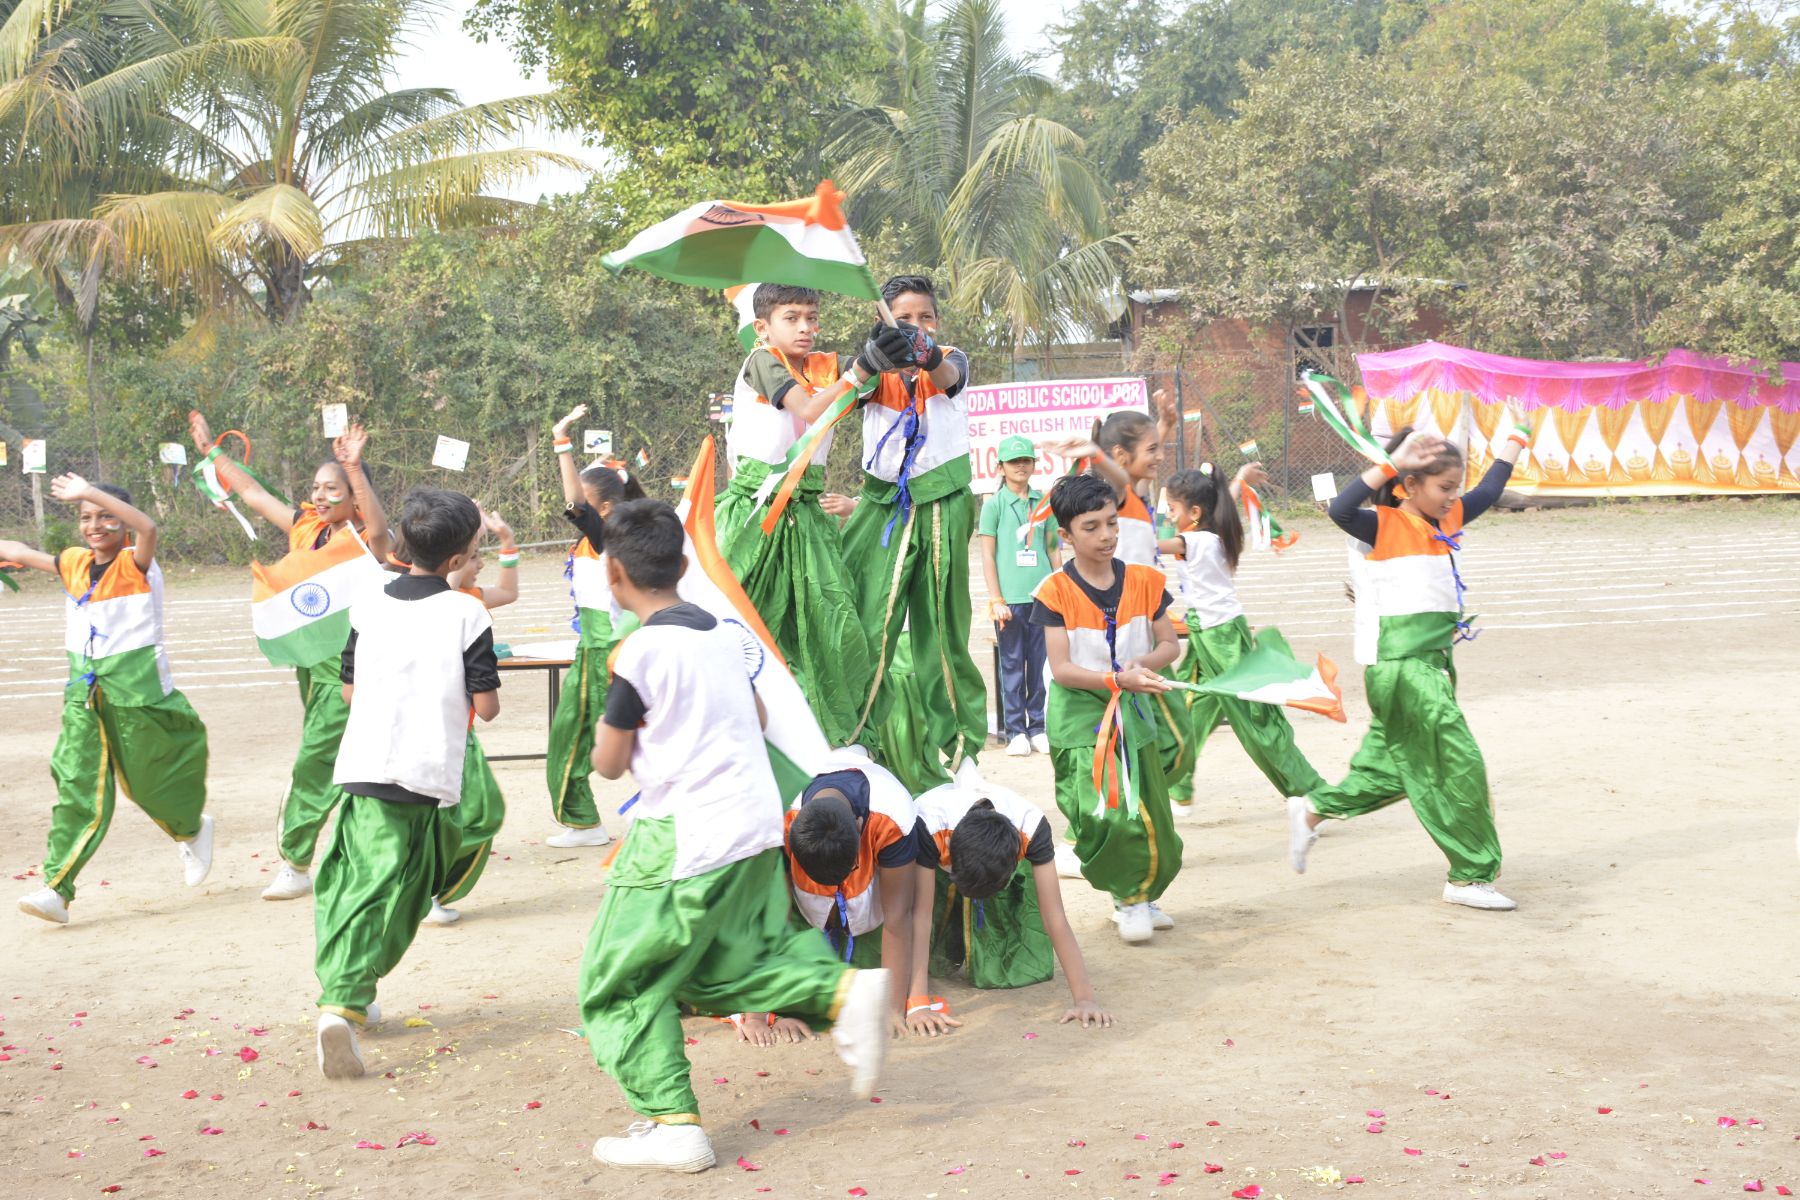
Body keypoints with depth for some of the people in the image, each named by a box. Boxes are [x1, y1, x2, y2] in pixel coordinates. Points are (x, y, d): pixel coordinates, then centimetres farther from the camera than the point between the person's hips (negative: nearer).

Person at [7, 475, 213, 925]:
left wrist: (90, 492, -35)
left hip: (137, 692, -4)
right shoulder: (75, 564, 8)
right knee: (77, 784, -6)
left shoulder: (136, 564, -10)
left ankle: (193, 829, 39)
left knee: (150, 781, 8)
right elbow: (22, 553, 24)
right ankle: (57, 888, -10)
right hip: (84, 693, 5)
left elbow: (148, 528, -32)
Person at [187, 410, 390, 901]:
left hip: (348, 665, -7)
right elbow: (253, 493, 17)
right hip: (310, 658, 7)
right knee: (349, 759, 17)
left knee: (314, 760, -8)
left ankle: (296, 865, -1)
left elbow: (378, 525, -36)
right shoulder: (305, 526, 7)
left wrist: (355, 468, -49)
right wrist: (212, 451, 20)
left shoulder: (364, 540, -12)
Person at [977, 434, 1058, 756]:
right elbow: (987, 555, 0)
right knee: (1012, 665, 2)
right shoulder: (994, 504, 1)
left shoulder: (1044, 502, 10)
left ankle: (1038, 727, 14)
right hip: (1010, 598, -3)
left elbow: (1054, 549, 15)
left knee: (1041, 664, 6)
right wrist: (996, 600, -6)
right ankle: (1015, 731, 8)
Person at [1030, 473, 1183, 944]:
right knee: (1104, 812, -20)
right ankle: (1128, 897, 3)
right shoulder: (1056, 592, -11)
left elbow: (1169, 644, 6)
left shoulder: (1143, 581, 0)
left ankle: (1143, 896, 32)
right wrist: (1116, 679, -29)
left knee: (1151, 816, 9)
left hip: (1134, 711, 4)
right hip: (1080, 714, -4)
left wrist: (1143, 664, -17)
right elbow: (1061, 669, -15)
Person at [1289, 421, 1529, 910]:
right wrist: (1393, 464, -29)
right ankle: (1471, 875, 3)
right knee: (1460, 764, -6)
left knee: (1392, 767, 17)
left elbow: (1488, 491, 28)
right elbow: (1341, 510, -30)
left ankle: (1312, 810, 31)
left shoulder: (1447, 522, 11)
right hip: (1402, 666, -9)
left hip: (1434, 662, 9)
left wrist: (1516, 437, 34)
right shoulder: (1386, 525, -11)